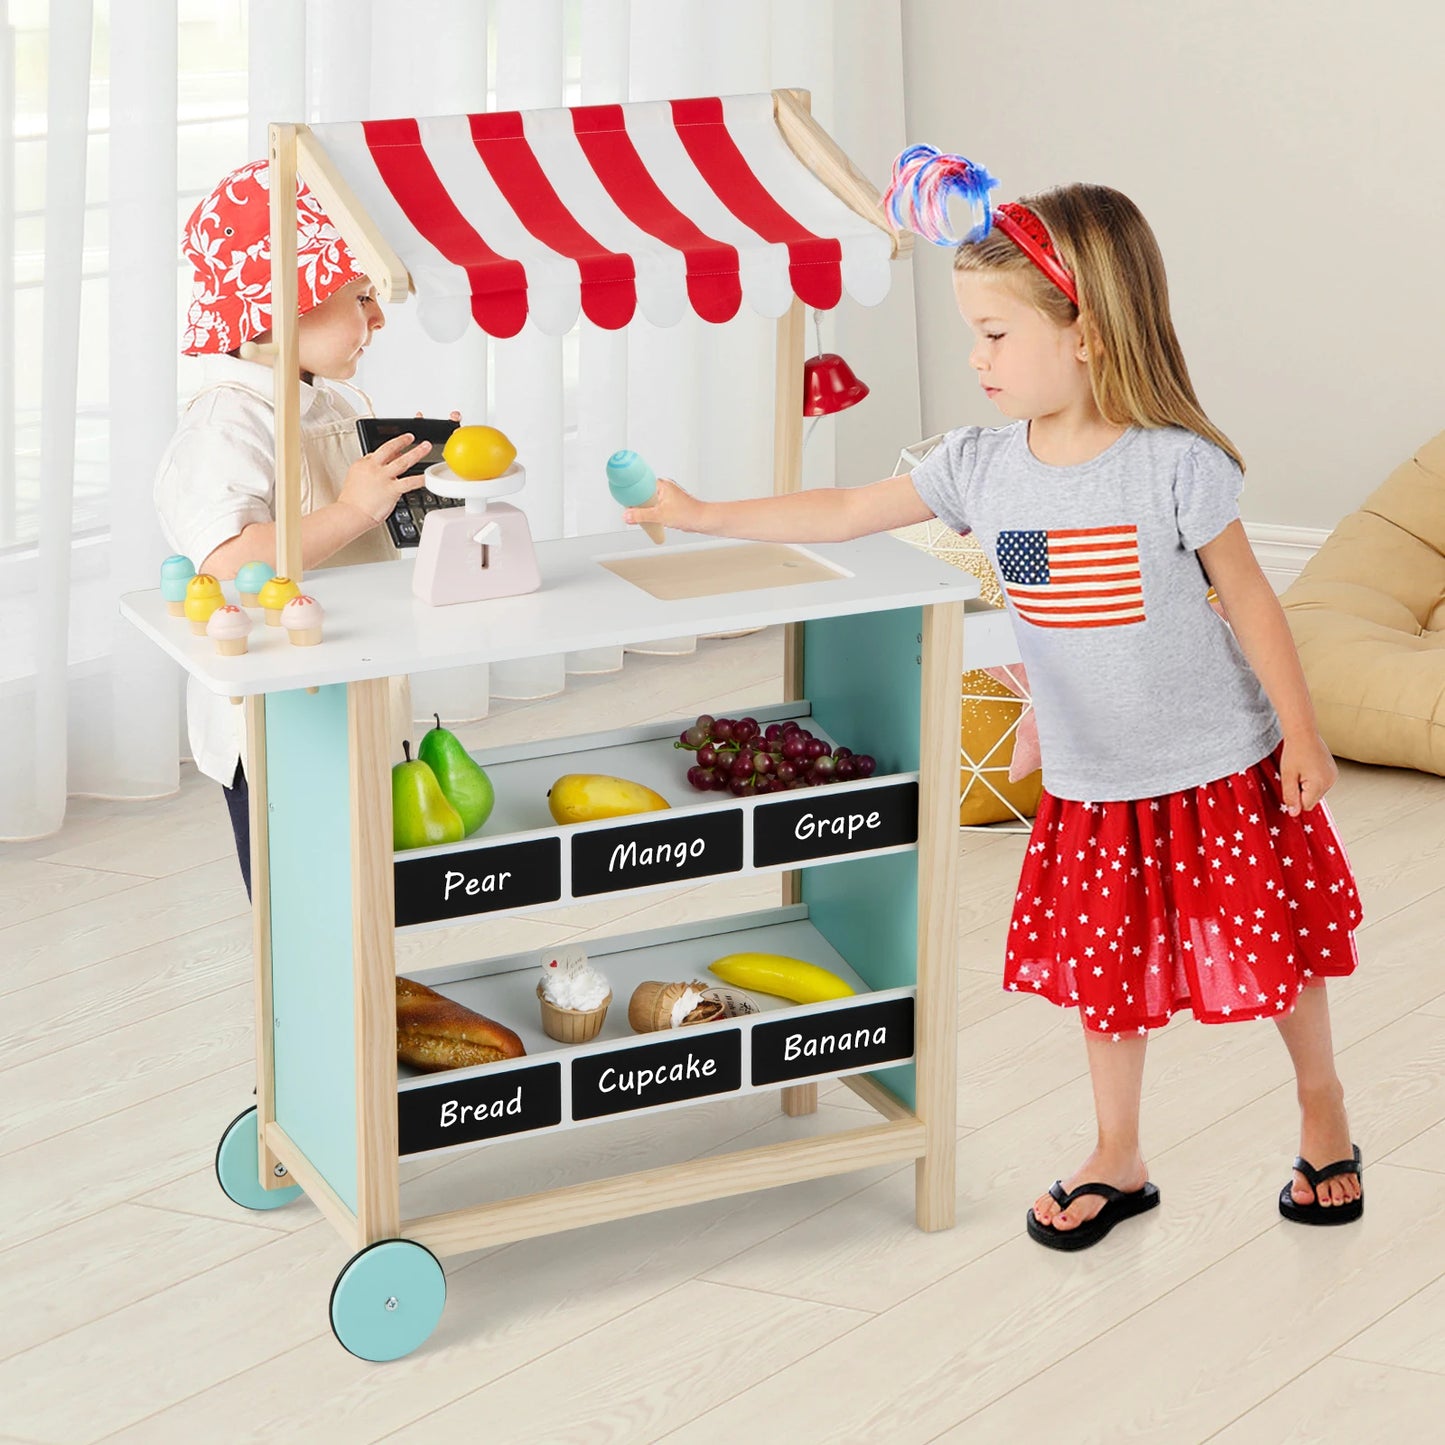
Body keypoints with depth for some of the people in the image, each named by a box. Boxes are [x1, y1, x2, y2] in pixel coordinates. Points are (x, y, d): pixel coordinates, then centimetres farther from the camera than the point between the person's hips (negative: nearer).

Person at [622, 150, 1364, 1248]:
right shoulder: (984, 466, -6)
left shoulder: (1175, 465, -19)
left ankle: (1324, 1119, 32)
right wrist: (700, 516, 0)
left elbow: (1247, 599, -10)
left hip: (1221, 773, -4)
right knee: (1105, 968, 12)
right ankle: (1118, 1163, 28)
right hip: (1092, 786, 4)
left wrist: (1301, 734, -6)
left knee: (1274, 950, 8)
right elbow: (846, 513, 2)